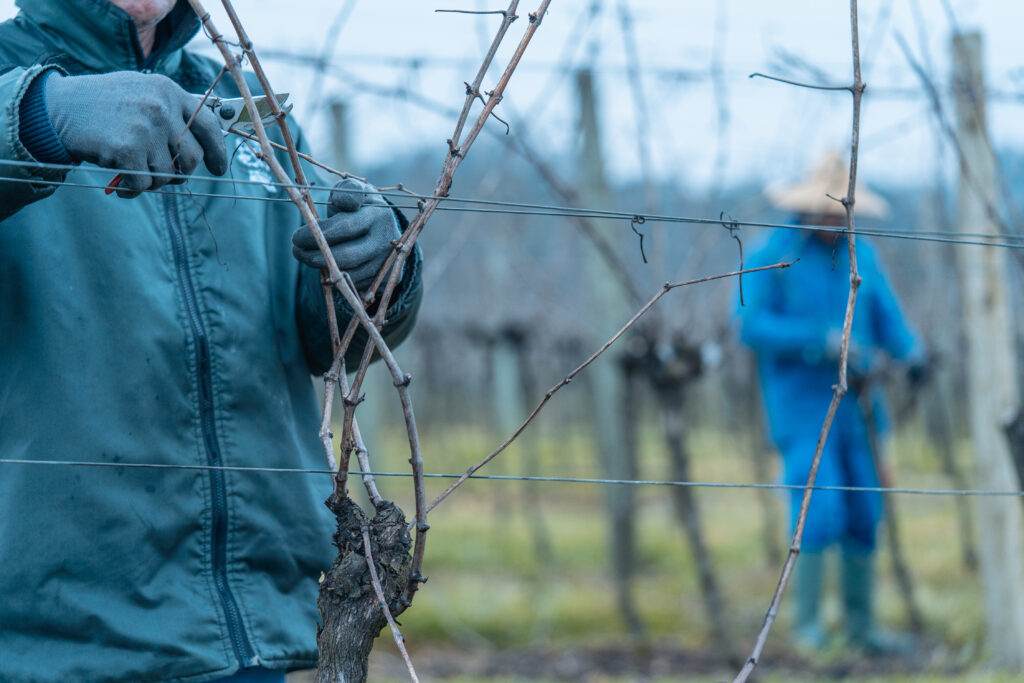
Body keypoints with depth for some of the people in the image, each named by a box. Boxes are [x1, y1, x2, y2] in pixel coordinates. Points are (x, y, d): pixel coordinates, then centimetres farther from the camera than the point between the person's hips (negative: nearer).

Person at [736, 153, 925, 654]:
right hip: (801, 406, -6)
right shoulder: (773, 256, -7)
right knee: (820, 513, -14)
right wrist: (823, 339, -21)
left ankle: (861, 624, 18)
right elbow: (752, 326, -14)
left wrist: (910, 351, -14)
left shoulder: (861, 255, 10)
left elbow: (887, 316, 8)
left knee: (865, 516, 7)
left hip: (854, 402, 6)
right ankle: (806, 627, -4)